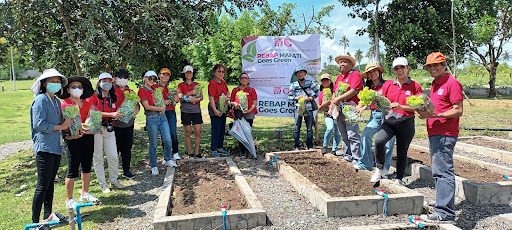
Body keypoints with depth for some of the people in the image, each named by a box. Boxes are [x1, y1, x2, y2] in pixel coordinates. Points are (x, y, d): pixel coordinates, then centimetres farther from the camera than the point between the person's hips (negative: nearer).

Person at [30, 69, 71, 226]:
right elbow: (38, 124, -18)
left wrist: (69, 128, 4)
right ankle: (35, 222, 4)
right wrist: (60, 127, -13)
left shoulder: (56, 101, 14)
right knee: (43, 185, -5)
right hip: (44, 147, -8)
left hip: (56, 147, 8)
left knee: (50, 182, 15)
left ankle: (48, 215, 26)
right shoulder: (41, 100, -10)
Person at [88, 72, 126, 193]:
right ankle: (103, 184, 14)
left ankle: (114, 180, 22)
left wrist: (119, 115, -1)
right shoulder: (93, 96, -5)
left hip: (109, 129, 5)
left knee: (114, 156, 4)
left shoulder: (112, 97, 13)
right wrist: (111, 114, -22)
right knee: (98, 158, 4)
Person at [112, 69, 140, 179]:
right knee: (115, 148, 2)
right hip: (115, 124, -4)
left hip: (129, 124, 4)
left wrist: (134, 113, -8)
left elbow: (137, 105, 11)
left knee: (127, 148, 10)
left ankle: (126, 170, 21)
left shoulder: (130, 92, 13)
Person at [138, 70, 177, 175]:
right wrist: (160, 108, -5)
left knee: (167, 140, 0)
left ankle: (168, 160, 23)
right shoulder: (142, 90, -5)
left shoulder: (155, 88, 14)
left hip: (162, 116, 6)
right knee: (153, 144, 3)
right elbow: (147, 106, -12)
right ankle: (153, 166, 17)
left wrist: (163, 106, 7)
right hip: (151, 118, -5)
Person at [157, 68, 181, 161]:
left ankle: (175, 153, 6)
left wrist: (176, 98, -9)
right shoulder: (155, 87, 5)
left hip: (171, 112, 1)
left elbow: (178, 100, 14)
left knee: (173, 134, -11)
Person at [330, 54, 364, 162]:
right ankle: (347, 156, 20)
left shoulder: (355, 74, -3)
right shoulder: (338, 77, 21)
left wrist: (339, 99, -15)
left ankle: (356, 158, -5)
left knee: (352, 135, -9)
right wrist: (331, 107, 16)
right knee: (344, 136, 12)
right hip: (339, 110, 8)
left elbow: (354, 91, -16)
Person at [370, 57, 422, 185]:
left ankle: (399, 179, 25)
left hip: (406, 123, -1)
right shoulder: (388, 85, 7)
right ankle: (380, 169, -3)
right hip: (389, 121, 1)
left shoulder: (415, 86, 0)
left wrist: (401, 106, -19)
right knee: (378, 141, -25)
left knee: (402, 153, 8)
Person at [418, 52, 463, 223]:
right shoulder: (434, 84, 20)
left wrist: (434, 115, -21)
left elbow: (458, 111, -13)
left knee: (443, 172, -10)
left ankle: (445, 213, -7)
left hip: (445, 135, -10)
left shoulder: (452, 83, -8)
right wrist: (425, 111, 7)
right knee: (438, 173, 15)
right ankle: (443, 206, 25)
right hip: (434, 134, 10)